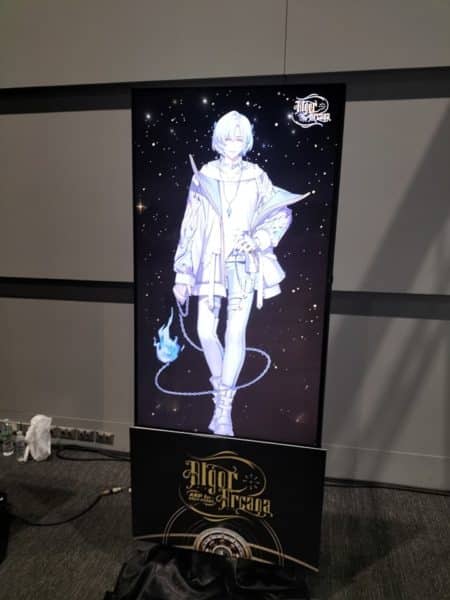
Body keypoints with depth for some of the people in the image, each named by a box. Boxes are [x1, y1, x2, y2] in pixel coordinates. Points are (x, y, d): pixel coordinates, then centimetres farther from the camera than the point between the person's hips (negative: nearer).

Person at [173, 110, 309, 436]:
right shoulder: (203, 176, 4)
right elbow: (190, 227, 3)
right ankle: (220, 390, 25)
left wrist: (259, 239, -10)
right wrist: (183, 274, 0)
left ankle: (224, 408, 5)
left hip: (244, 264, -1)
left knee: (235, 333, -8)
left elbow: (282, 214, 9)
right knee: (205, 331, -4)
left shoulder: (257, 177, 4)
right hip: (211, 263, 1)